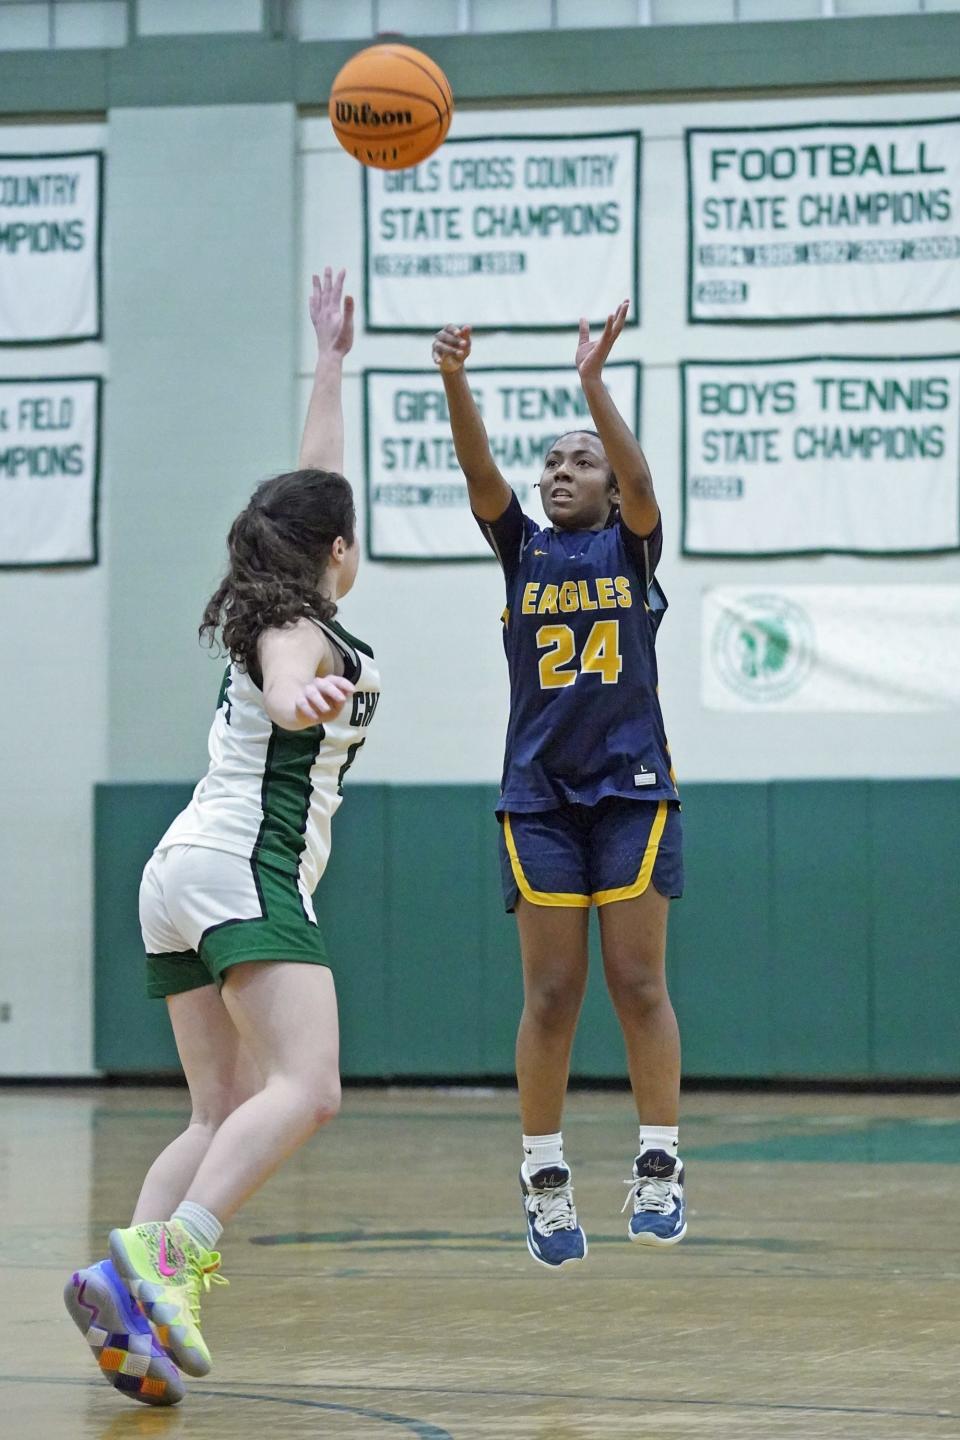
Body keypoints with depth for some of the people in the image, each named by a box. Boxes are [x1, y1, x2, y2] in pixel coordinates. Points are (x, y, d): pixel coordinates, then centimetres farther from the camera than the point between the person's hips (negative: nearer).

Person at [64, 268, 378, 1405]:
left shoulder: (268, 610, 20)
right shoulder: (300, 629, -3)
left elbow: (307, 487, 35)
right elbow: (284, 695, -28)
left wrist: (331, 360, 43)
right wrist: (304, 696, -52)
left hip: (186, 874, 9)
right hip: (247, 872, -9)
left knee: (223, 1116, 2)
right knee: (304, 1089, -23)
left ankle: (130, 1308, -18)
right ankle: (158, 1262, -42)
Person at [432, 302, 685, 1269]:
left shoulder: (631, 546, 7)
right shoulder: (521, 550, 11)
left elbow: (639, 481, -14)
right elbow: (480, 474, -7)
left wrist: (593, 383, -29)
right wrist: (454, 381, -25)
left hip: (631, 788, -1)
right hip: (538, 793, 1)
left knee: (638, 985, -4)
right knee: (551, 996, -1)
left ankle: (659, 1167, -1)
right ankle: (544, 1180, 3)